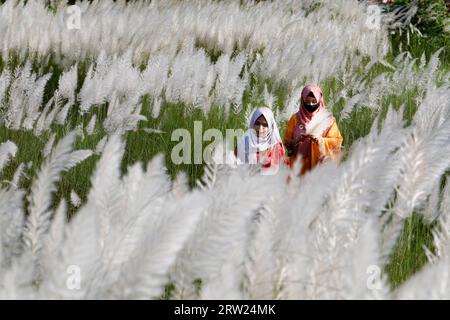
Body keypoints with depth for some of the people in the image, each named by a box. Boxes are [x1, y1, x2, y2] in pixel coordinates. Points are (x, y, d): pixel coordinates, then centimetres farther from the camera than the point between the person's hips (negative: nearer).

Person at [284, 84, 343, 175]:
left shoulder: (327, 119, 4)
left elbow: (337, 141, 1)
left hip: (320, 164, -1)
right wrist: (297, 141, -13)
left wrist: (320, 140, -14)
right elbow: (287, 142, 8)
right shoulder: (296, 118, 8)